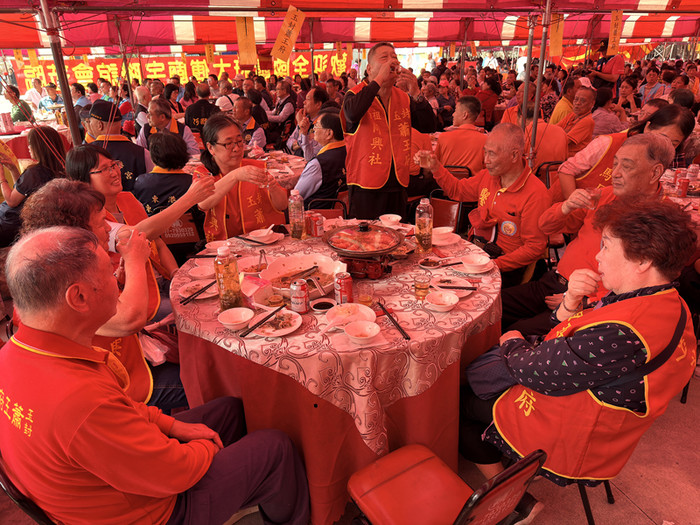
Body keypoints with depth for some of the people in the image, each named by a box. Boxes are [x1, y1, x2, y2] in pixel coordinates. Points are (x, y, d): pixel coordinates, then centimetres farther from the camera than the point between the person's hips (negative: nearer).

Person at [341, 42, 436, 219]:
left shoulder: (403, 98, 13)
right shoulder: (355, 94, -1)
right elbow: (352, 113, -26)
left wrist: (416, 94, -8)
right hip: (366, 187, -5)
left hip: (397, 186, 5)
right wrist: (379, 80, -22)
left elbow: (429, 127, 5)